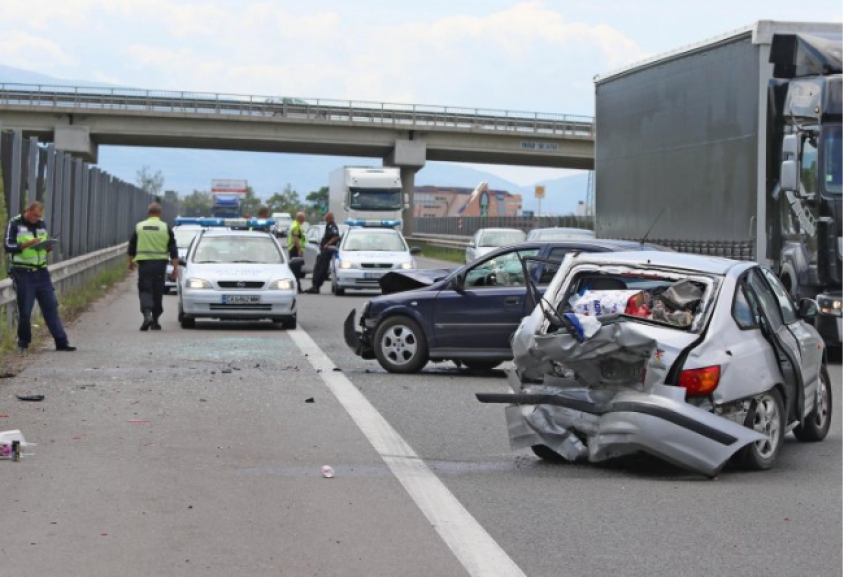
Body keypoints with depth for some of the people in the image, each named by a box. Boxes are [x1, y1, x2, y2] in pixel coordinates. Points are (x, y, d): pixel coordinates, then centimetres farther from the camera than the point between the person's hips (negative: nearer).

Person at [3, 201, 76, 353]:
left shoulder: (41, 224, 12)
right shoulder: (14, 224, -5)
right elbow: (8, 246, -11)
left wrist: (48, 247, -4)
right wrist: (26, 244, -24)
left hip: (41, 272, 5)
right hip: (23, 273, -5)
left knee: (51, 306, 2)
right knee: (24, 310, 0)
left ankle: (61, 341, 4)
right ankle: (23, 343, 17)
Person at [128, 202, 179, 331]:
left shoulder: (139, 227, 4)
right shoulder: (166, 228, 1)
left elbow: (132, 247, 11)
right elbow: (173, 250, -1)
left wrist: (131, 261, 25)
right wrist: (176, 267, 2)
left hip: (143, 263, 0)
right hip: (160, 263, 0)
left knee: (145, 290, 0)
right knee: (157, 292, 9)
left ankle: (147, 314, -25)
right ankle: (155, 321, 15)